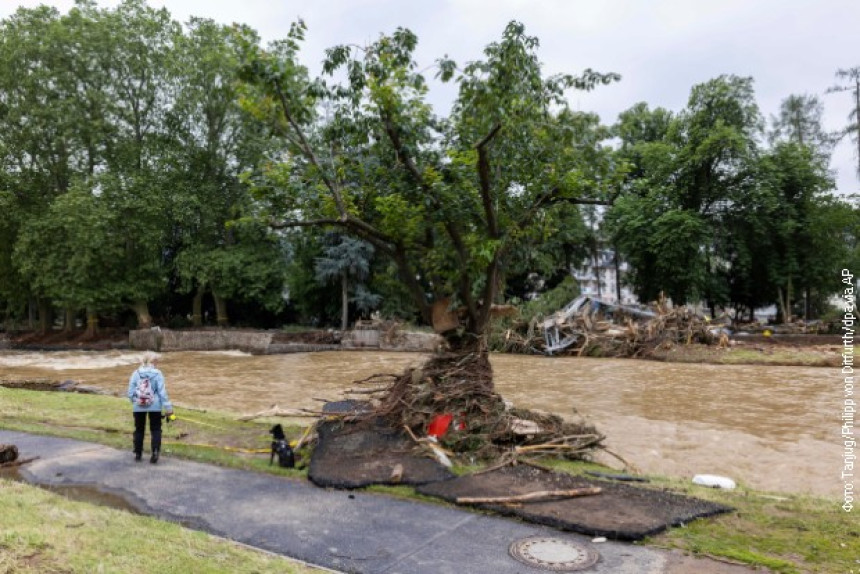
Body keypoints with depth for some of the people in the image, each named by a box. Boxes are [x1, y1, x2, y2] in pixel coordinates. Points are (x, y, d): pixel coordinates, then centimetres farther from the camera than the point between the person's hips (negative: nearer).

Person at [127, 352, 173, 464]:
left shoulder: (136, 373, -2)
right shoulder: (157, 374, -7)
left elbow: (130, 392, -1)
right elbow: (162, 392, -9)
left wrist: (134, 402, 18)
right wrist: (168, 408, -5)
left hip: (138, 407, 2)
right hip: (154, 406, -2)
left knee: (139, 430, 17)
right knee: (155, 429, 7)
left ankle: (138, 453, 24)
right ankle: (155, 451, -10)